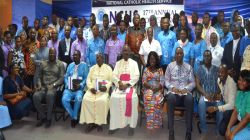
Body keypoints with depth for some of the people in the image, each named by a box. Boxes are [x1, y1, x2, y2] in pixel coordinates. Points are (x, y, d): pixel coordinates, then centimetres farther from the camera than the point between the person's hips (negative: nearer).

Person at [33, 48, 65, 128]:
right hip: (43, 86, 4)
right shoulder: (43, 63, 16)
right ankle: (43, 117, -6)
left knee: (49, 94, -37)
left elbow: (62, 78, -2)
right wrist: (39, 84, -4)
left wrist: (53, 85, -15)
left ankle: (49, 118, -20)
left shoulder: (60, 64, 6)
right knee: (36, 96, -28)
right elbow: (39, 76, 15)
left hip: (54, 87, -3)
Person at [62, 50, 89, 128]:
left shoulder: (84, 65, 7)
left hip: (79, 88, -3)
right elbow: (66, 77, 13)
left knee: (78, 98, -35)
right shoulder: (70, 65, 20)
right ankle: (74, 117, -5)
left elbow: (86, 78, -1)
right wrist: (67, 84, -6)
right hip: (69, 88, 3)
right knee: (64, 100, -26)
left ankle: (74, 117, -11)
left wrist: (80, 85, -17)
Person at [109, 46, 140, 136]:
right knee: (114, 97, -27)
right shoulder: (118, 63, 18)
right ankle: (115, 124, -16)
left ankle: (132, 125, -21)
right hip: (119, 85, 2)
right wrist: (120, 83, -13)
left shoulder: (134, 63, 12)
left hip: (130, 85, -2)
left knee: (132, 98, -32)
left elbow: (136, 76, -1)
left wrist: (127, 85, -14)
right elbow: (114, 75, 7)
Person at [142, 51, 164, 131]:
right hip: (148, 89, 0)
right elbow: (144, 82, 4)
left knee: (158, 100, -33)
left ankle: (156, 123, -23)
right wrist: (151, 87, -14)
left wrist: (156, 88, -17)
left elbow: (162, 82, 3)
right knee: (149, 98, -34)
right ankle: (150, 123, -31)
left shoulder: (160, 70, 12)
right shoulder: (146, 70, 13)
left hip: (158, 90, 0)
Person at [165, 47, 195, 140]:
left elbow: (192, 82, 8)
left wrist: (186, 88, -11)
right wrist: (172, 87, -11)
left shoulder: (188, 67, 12)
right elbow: (166, 81, 8)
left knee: (190, 99, -35)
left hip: (185, 92, 1)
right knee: (171, 98, -37)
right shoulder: (170, 66, 10)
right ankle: (171, 131, -32)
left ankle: (188, 132, -27)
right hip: (172, 91, -1)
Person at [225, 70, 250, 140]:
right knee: (227, 134, 0)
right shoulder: (239, 92, 1)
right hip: (243, 124, 8)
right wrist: (228, 128, -7)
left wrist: (233, 133, -18)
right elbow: (235, 112, 2)